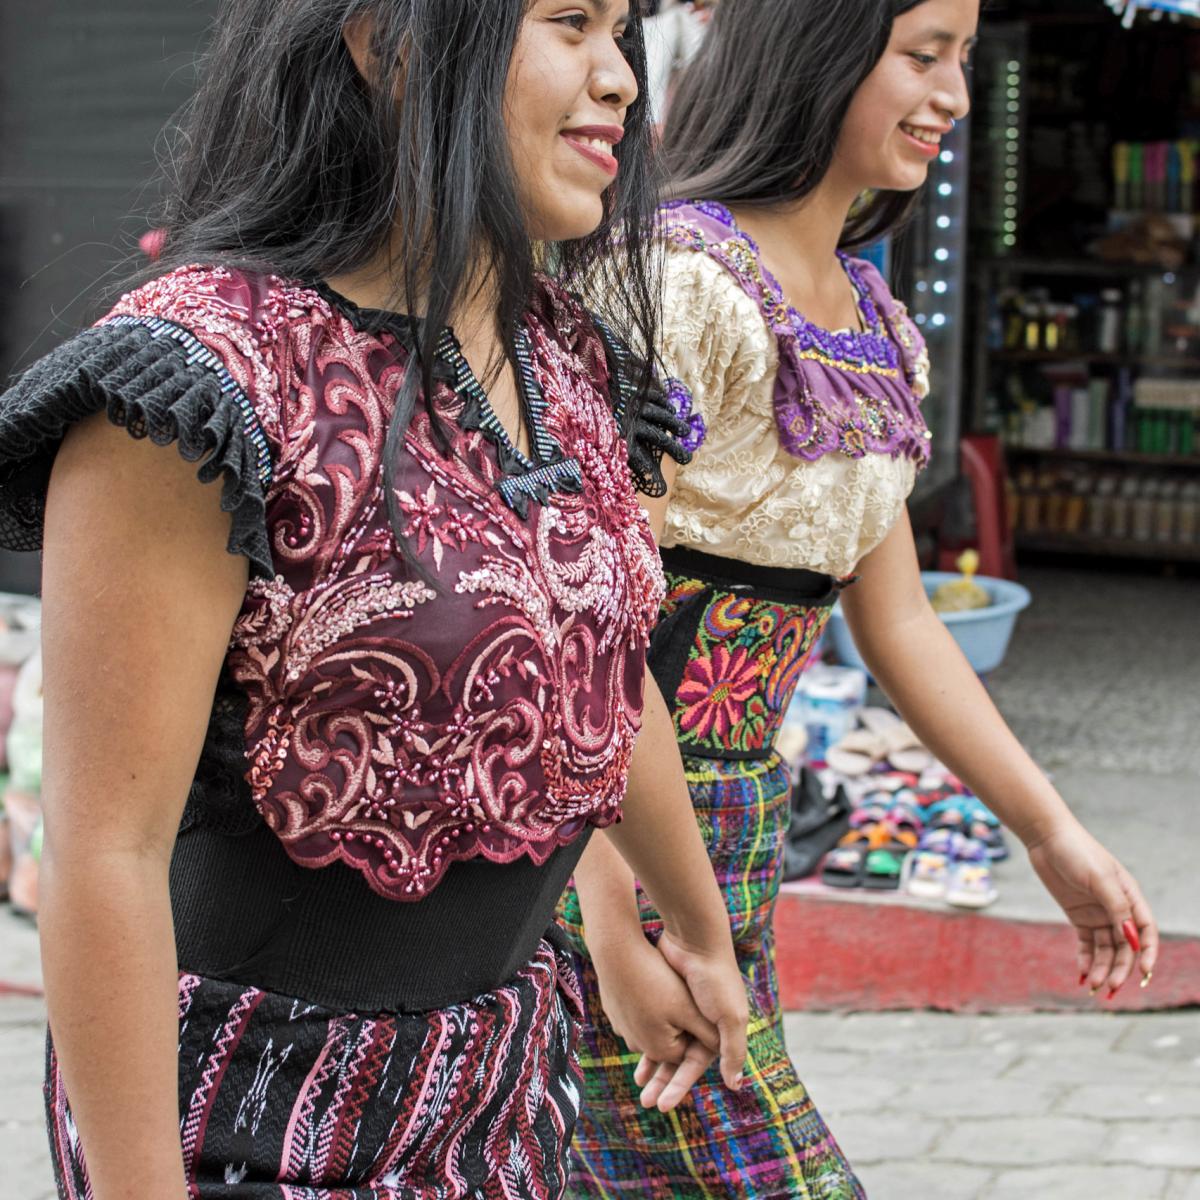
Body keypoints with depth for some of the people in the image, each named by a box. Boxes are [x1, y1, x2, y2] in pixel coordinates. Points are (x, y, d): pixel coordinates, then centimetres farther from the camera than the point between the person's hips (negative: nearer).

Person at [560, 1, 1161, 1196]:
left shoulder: (869, 320, 12)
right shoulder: (685, 280, -15)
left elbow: (895, 620, 18)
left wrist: (1053, 832, 18)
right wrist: (614, 922, -22)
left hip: (740, 836, 8)